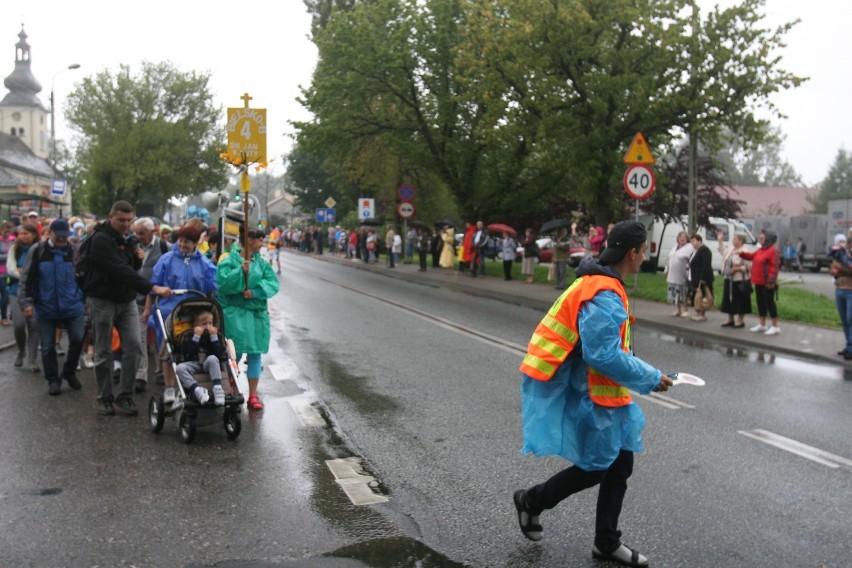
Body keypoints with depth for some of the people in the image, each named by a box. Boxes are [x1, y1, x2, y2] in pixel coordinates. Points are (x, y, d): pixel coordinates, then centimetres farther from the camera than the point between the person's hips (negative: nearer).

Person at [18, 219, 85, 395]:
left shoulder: (73, 251, 1)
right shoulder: (37, 251, -3)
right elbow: (26, 278, -2)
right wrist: (26, 301, -10)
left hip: (72, 306, 1)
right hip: (45, 308, -1)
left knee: (78, 339, -2)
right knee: (48, 346, 6)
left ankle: (69, 372, 22)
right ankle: (53, 380, 20)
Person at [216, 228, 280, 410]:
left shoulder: (261, 263, 9)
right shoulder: (230, 261, -4)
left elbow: (273, 283, 0)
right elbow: (222, 282, -16)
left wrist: (255, 292, -14)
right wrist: (241, 271, -25)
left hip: (257, 312, 5)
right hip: (235, 313, -4)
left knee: (255, 353, 6)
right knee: (234, 353, -1)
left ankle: (253, 395, 13)